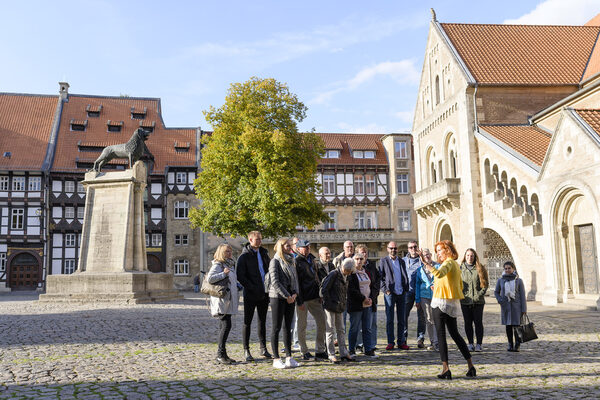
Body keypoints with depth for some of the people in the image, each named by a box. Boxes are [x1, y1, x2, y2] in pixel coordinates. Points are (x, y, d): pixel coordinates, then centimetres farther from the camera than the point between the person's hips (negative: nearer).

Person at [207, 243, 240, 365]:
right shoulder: (217, 265, -9)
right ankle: (221, 354, -9)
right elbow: (210, 278, -22)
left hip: (229, 300, 9)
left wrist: (237, 285, 15)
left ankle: (221, 354, 13)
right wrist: (223, 274, -23)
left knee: (224, 325, 9)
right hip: (221, 300, -9)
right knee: (226, 325, -13)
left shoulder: (230, 264, 19)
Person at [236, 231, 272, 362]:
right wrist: (252, 288, -18)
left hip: (264, 293, 6)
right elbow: (240, 276, -13)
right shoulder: (244, 256, -8)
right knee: (247, 322, 2)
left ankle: (263, 348, 22)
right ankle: (246, 350, 9)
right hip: (251, 295, -6)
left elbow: (270, 269, 21)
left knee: (262, 321, 13)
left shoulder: (264, 253, 11)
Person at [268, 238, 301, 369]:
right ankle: (276, 359, 3)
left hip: (290, 298, 7)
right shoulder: (275, 261, -7)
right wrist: (287, 296, -14)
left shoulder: (291, 261, 14)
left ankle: (289, 357, 14)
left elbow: (295, 278, 15)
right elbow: (275, 282, -14)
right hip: (278, 297, -7)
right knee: (276, 327, -1)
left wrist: (295, 293, -2)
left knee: (288, 327, 9)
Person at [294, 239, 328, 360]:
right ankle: (304, 352, 15)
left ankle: (320, 350, 14)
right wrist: (299, 301, -16)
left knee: (322, 322, 4)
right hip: (303, 298, -7)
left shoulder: (311, 259, 14)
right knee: (302, 325, 3)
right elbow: (296, 283, -12)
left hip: (314, 297, 7)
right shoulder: (296, 262, -8)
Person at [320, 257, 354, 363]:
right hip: (331, 307, -8)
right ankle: (331, 355, 4)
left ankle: (344, 353, 19)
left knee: (341, 330, 12)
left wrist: (344, 303, 11)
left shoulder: (345, 277, 10)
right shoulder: (334, 274, -14)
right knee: (331, 330, -1)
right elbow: (324, 289, -16)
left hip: (339, 307, 8)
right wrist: (328, 302, -14)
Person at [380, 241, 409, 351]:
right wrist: (385, 289, -10)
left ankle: (401, 342, 13)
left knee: (402, 319, 6)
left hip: (402, 293, 4)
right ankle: (390, 342, 4)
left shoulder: (401, 261, 16)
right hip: (390, 293, -4)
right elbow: (380, 277, 0)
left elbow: (406, 277, 18)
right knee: (389, 319, -2)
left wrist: (406, 288, 4)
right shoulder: (383, 261, 4)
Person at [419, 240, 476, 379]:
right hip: (453, 304, 9)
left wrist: (426, 263, -29)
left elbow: (439, 273, -33)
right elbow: (460, 286, 23)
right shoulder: (455, 264, 18)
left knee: (441, 335, -4)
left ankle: (445, 369, -6)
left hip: (442, 302, -9)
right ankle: (471, 366, 18)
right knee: (455, 334, 17)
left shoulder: (448, 262, -11)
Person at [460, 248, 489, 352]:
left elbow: (485, 284, 2)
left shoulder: (480, 269, 2)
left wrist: (478, 295, -7)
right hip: (465, 301, 1)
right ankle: (470, 344, 14)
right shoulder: (460, 268, 5)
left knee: (478, 322, 0)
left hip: (478, 301, -1)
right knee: (468, 323, 5)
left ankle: (479, 344, 9)